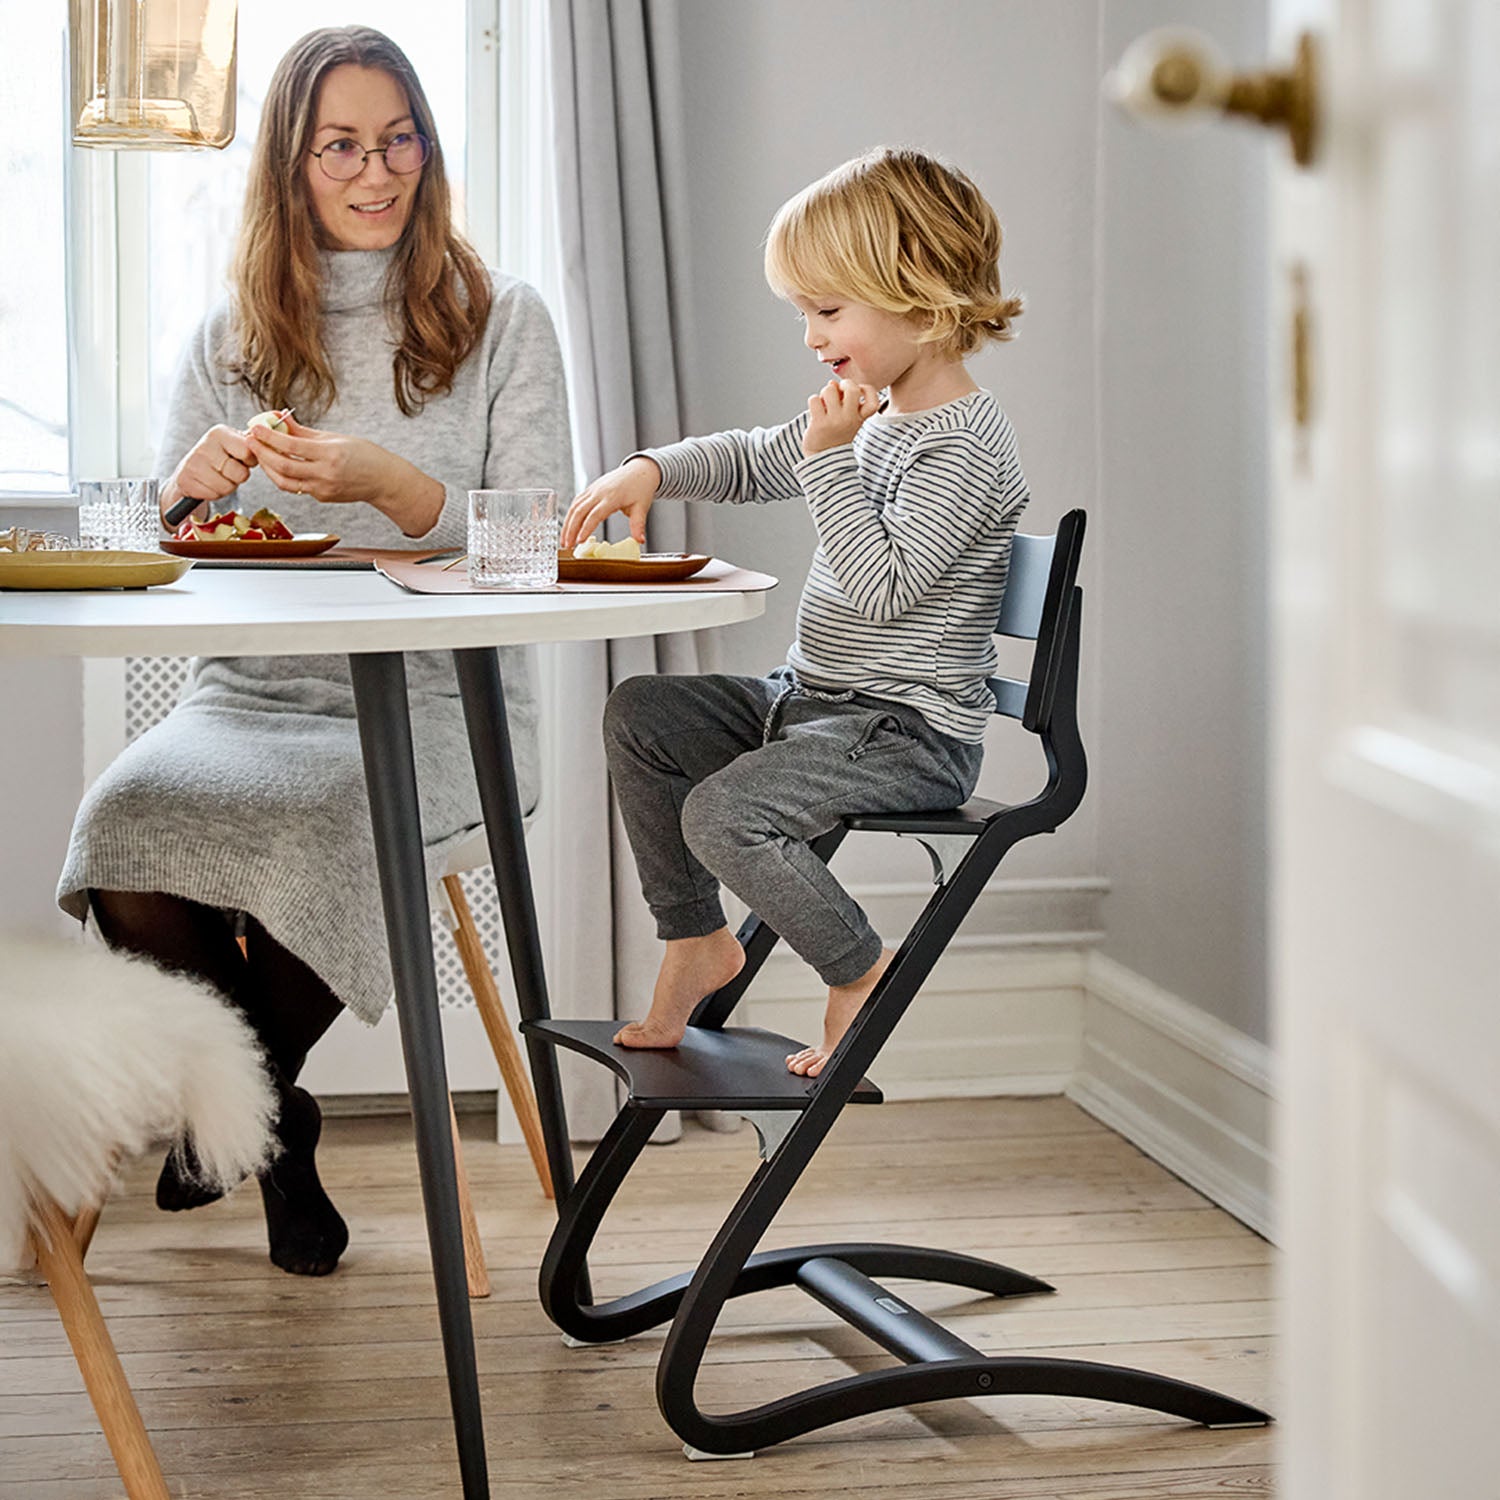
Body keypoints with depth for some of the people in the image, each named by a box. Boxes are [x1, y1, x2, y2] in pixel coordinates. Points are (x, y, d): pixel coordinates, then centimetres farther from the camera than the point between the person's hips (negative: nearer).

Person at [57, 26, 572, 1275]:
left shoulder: (501, 321, 6)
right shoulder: (230, 336, 15)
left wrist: (391, 484, -18)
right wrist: (195, 483, -8)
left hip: (436, 695, -3)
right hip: (250, 689, 3)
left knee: (307, 820, -36)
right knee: (125, 822, -30)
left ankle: (256, 1105, -1)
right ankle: (267, 1118, 0)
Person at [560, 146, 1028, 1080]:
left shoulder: (966, 445, -19)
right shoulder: (875, 415, 11)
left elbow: (882, 585, -26)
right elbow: (751, 461, 22)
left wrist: (832, 458, -23)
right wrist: (650, 472, 5)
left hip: (909, 731, -10)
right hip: (814, 701, 10)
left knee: (723, 812, -26)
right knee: (640, 716, 10)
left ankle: (863, 974, -2)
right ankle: (695, 941, 17)